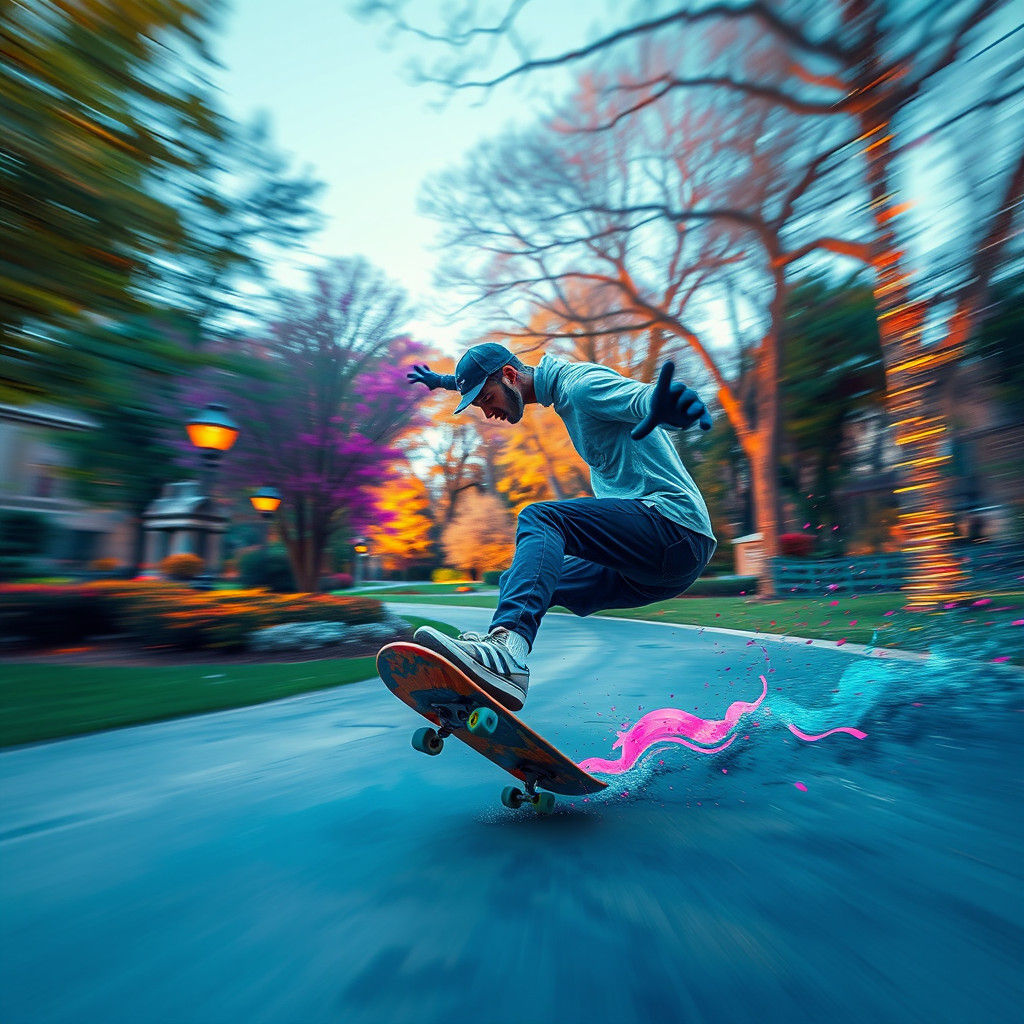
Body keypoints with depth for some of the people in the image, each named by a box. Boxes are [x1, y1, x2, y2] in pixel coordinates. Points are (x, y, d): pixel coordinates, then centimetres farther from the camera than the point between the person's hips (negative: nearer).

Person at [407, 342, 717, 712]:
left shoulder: (581, 383, -9)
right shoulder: (560, 386, 19)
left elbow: (643, 398, -29)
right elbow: (481, 379, 38)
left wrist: (665, 406, -52)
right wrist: (442, 380, 49)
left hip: (673, 523, -10)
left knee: (539, 518, -26)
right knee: (519, 580, 8)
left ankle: (507, 648, -44)